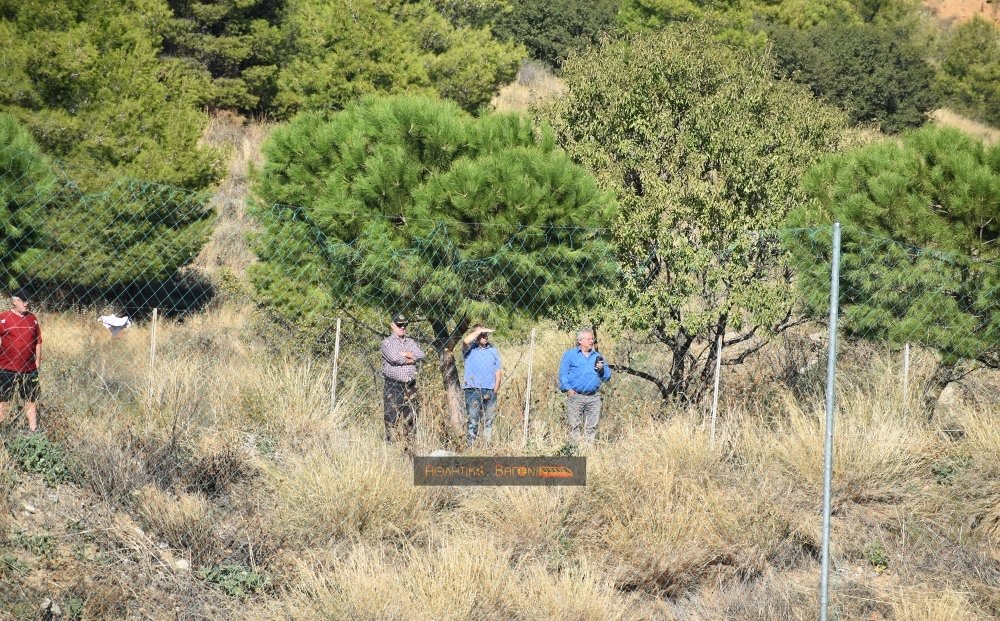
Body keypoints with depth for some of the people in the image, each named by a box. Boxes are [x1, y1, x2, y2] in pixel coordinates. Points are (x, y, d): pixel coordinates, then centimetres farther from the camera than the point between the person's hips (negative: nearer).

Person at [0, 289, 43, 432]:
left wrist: (38, 361, 9)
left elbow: (38, 342, 12)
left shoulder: (32, 319, 7)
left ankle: (33, 429, 15)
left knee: (31, 400, 9)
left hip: (29, 369, 4)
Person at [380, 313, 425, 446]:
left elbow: (421, 355, 1)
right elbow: (395, 359, -15)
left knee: (410, 418, 4)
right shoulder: (387, 342, 1)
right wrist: (412, 359, -1)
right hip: (393, 386, -5)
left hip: (410, 386, 5)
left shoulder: (411, 342, 18)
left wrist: (404, 354, -9)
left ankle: (409, 448, 7)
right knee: (392, 420, -8)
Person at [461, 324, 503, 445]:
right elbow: (465, 341, -20)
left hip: (490, 390, 3)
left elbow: (498, 372, 12)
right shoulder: (470, 349, 5)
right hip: (473, 389, -3)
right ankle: (471, 444, -6)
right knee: (473, 419, -6)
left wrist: (495, 390, 3)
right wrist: (480, 331, -13)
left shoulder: (493, 351, 14)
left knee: (489, 420, 5)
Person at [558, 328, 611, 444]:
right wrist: (568, 389, -9)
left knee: (592, 427, 2)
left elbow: (607, 376, 16)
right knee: (574, 425, -5)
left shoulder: (597, 356, 18)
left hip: (594, 397, 3)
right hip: (575, 396, -3)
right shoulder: (570, 354, 7)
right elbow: (563, 373, 2)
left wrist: (602, 369, -5)